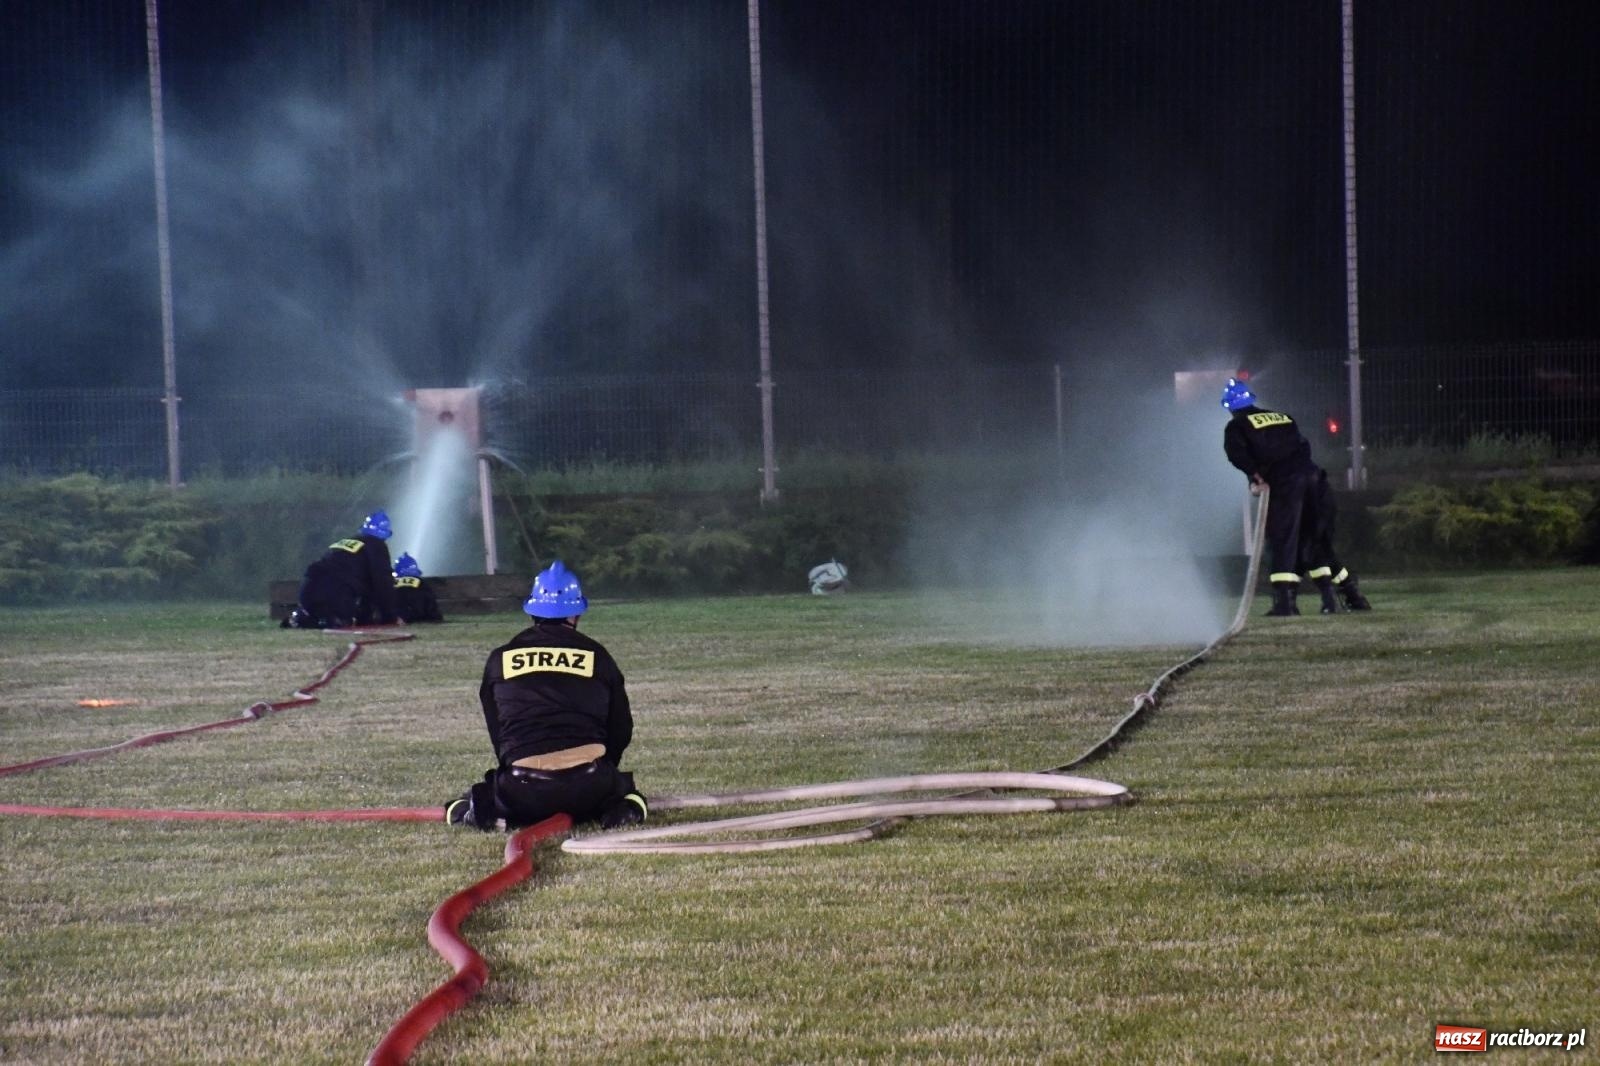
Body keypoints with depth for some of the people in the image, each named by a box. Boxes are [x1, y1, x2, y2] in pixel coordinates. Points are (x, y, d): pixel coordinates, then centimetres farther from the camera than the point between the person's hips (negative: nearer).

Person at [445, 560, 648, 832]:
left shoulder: (500, 659, 11)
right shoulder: (596, 656, 9)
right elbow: (620, 729, 16)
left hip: (523, 788, 1)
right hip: (588, 784, -1)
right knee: (624, 789, 31)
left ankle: (484, 812, -8)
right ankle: (620, 810, -4)